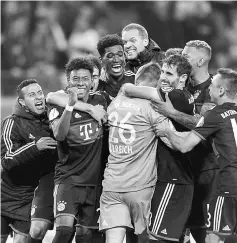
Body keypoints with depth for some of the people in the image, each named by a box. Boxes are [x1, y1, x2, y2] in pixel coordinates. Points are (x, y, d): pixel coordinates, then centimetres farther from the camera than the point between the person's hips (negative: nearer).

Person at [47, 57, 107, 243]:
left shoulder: (100, 101, 7)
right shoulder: (58, 105, -3)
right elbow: (59, 134, -22)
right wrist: (71, 104, -30)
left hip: (94, 180, 4)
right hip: (68, 177, -4)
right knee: (65, 228, -22)